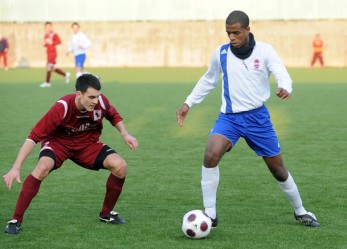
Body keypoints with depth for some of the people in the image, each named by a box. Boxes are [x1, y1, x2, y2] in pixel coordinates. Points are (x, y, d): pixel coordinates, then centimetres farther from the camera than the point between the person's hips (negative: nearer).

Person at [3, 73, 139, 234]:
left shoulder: (101, 102, -21)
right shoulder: (61, 108, -33)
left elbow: (113, 115, 7)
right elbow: (34, 136, -31)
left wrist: (125, 134, -8)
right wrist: (16, 168, -35)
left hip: (87, 144, 4)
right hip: (58, 142, -4)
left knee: (120, 166, -16)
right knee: (43, 167, -35)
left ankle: (106, 213, 7)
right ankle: (16, 220, -26)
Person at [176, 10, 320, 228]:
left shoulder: (264, 51, -8)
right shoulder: (221, 53, 0)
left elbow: (282, 74, -20)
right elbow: (208, 81, 16)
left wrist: (285, 88, -43)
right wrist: (188, 103, 12)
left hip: (257, 117, -1)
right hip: (229, 117, 1)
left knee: (277, 167, 7)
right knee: (211, 155, -25)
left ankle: (300, 211, 30)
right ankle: (210, 214, -15)